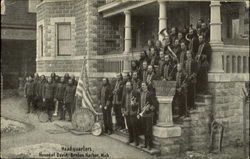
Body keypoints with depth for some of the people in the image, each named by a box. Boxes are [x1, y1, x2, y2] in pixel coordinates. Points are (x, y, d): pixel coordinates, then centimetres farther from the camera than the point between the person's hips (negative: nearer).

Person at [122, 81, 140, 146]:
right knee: (129, 127, 9)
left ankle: (136, 140, 5)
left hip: (133, 113, -5)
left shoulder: (136, 93, -3)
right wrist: (123, 111, 16)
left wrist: (134, 103, -16)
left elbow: (139, 102, -2)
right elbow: (123, 103, 21)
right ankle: (130, 139, 22)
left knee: (134, 127, -5)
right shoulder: (124, 94, 15)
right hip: (127, 113, 5)